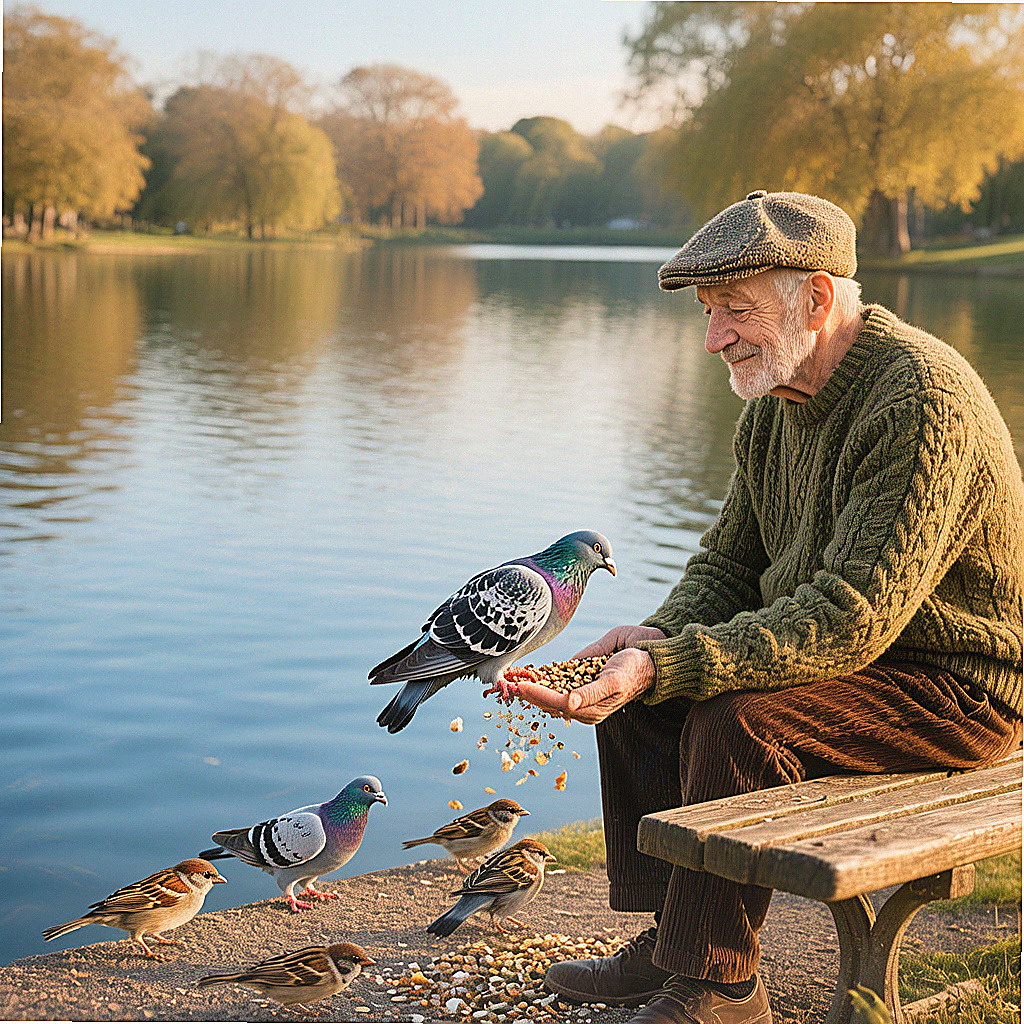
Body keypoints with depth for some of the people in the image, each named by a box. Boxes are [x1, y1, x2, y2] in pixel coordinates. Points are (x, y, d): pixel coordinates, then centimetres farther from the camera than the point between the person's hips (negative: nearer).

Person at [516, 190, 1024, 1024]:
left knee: (736, 723, -28)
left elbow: (853, 616, -32)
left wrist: (667, 666, -36)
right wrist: (663, 636, -13)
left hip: (956, 684, -9)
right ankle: (671, 940, 7)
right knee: (634, 693, -1)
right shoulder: (775, 402, 4)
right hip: (855, 647, 9)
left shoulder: (921, 398, -26)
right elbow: (731, 561, 10)